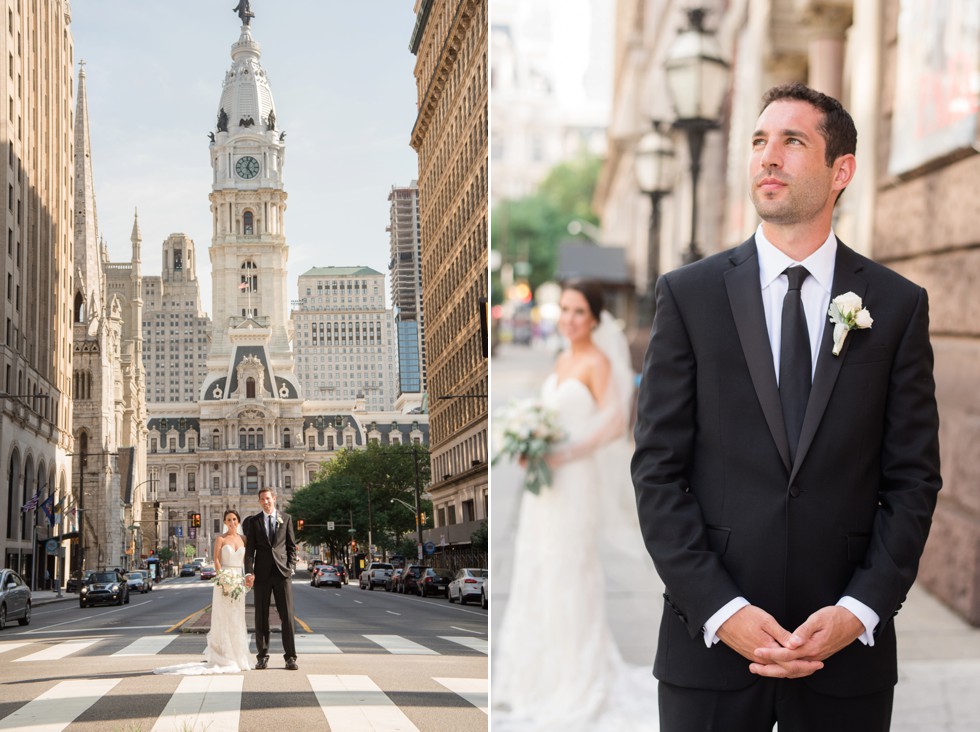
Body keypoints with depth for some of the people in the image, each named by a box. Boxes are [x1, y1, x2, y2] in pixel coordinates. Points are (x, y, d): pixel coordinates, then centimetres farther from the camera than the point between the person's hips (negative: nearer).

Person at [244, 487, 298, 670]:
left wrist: (290, 567, -1)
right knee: (261, 616, 2)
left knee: (287, 615, -4)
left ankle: (290, 657, -2)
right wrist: (249, 572, -8)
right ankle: (262, 656, 8)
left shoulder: (286, 518, 9)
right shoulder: (253, 521, 7)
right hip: (262, 573, 0)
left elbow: (291, 545, 10)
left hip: (282, 572, 0)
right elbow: (249, 549, 4)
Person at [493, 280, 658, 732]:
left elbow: (615, 424, -19)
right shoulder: (563, 361, 14)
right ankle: (538, 676, 22)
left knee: (567, 577, -3)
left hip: (577, 481, -8)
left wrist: (565, 455, -23)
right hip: (545, 480, 8)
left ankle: (575, 683, 7)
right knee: (535, 574, 11)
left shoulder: (598, 363, -10)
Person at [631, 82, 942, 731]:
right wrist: (721, 611, -11)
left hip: (849, 644, 1)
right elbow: (657, 470, -2)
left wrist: (860, 611, -9)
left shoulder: (899, 305, 4)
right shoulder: (688, 294, 2)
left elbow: (913, 477, 3)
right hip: (710, 641, 0)